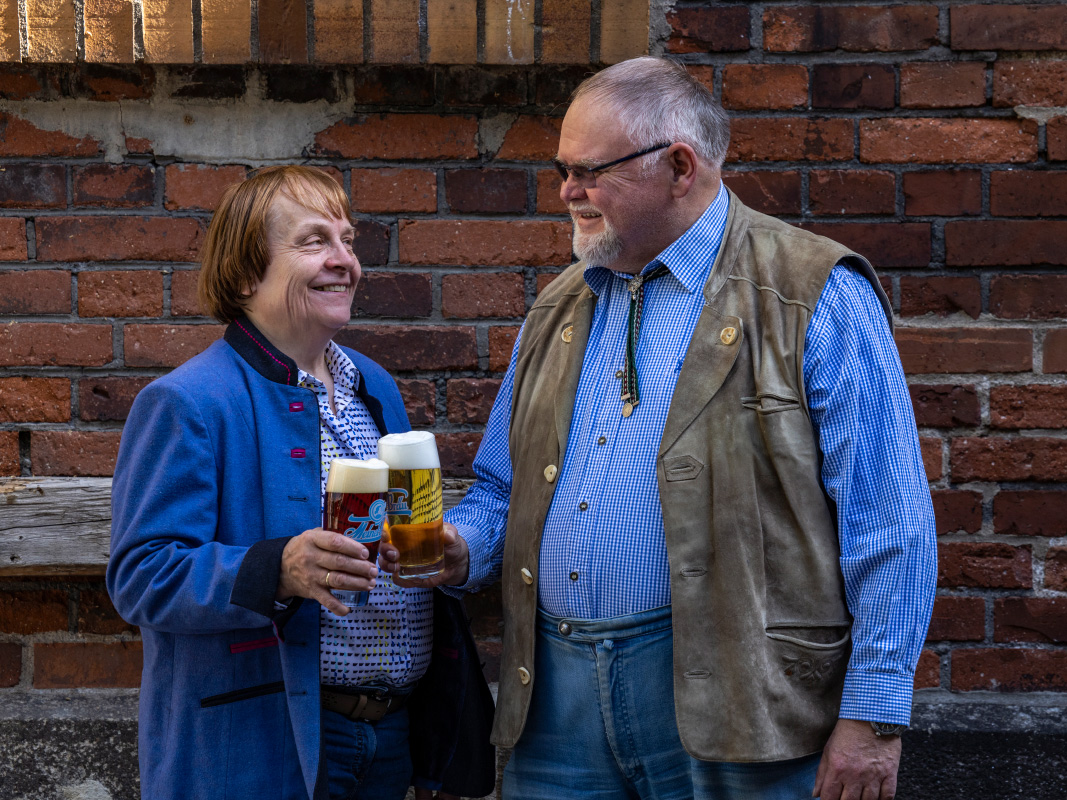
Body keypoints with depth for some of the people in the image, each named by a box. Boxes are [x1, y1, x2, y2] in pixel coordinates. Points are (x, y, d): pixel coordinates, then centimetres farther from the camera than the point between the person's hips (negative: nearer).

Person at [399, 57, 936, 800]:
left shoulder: (814, 298, -6)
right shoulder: (560, 308, 15)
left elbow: (886, 524, -10)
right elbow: (504, 488, 21)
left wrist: (873, 717, -14)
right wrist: (461, 549, -1)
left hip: (727, 696, -5)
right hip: (558, 695, 6)